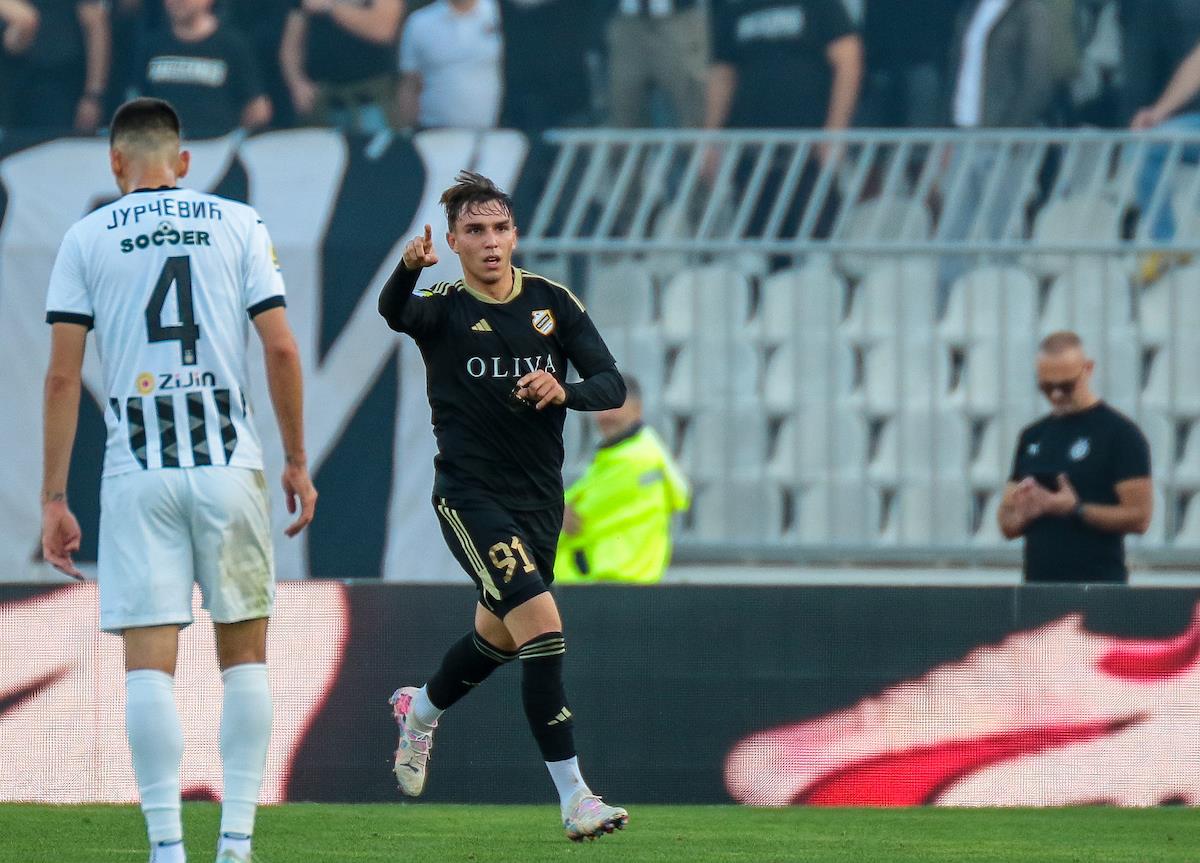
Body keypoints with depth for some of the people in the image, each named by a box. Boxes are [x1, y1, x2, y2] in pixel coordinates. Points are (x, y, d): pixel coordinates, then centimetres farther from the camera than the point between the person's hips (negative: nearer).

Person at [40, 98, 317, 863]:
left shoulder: (87, 238, 5)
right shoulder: (238, 225, 6)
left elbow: (63, 376, 0)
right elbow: (281, 349, 1)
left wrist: (54, 498, 3)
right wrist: (297, 462, 9)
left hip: (138, 473, -1)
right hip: (230, 465, 1)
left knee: (149, 662, -2)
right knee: (245, 653, 11)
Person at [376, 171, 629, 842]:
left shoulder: (552, 301, 1)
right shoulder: (443, 308, -10)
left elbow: (612, 385, -3)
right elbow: (394, 312, -34)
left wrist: (564, 390, -26)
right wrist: (409, 269, -57)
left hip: (540, 497, 6)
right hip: (472, 498, -6)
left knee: (499, 637, 23)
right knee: (543, 627, -20)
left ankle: (420, 711, 55)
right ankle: (574, 798, -18)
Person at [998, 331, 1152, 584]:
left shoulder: (1121, 434, -3)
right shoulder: (1032, 437, 17)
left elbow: (1139, 517, -9)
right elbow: (1008, 525, 20)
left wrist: (1076, 509, -15)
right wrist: (1022, 512, -3)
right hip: (1038, 588, 6)